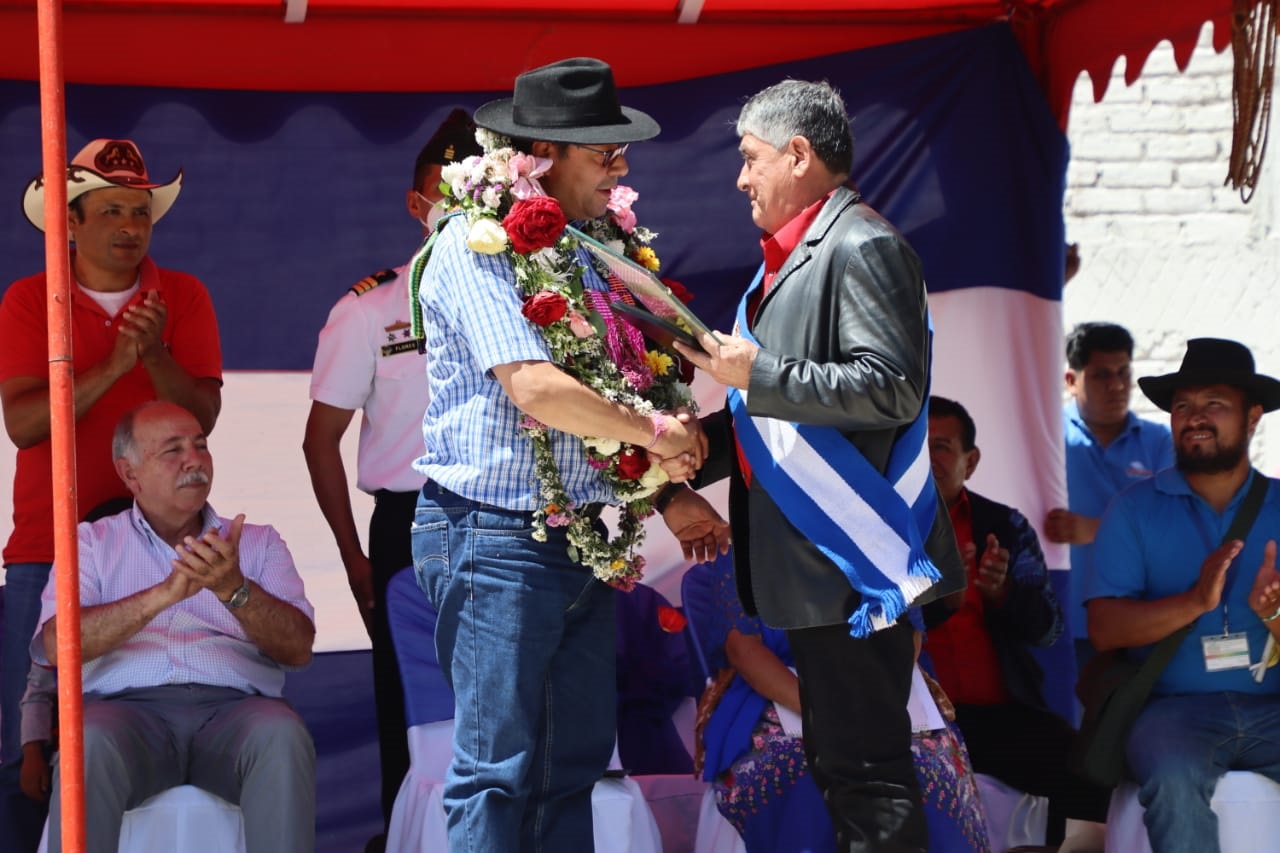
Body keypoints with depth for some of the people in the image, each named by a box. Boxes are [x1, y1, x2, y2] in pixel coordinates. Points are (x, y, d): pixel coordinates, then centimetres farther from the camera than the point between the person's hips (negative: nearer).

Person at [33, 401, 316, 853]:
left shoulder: (258, 542, 23)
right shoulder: (91, 542, 19)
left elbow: (299, 648, 6)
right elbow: (57, 645, -1)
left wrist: (234, 589, -13)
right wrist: (165, 594, -13)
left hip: (233, 707, 1)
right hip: (127, 707, -1)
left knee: (282, 735, -35)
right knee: (90, 742, -37)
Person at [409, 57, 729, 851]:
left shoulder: (590, 242, 12)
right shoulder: (480, 243, -13)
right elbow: (534, 386, -22)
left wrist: (666, 495, 10)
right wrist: (656, 433, -11)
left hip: (588, 541, 9)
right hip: (499, 539, -9)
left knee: (575, 763, 12)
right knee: (499, 770, -5)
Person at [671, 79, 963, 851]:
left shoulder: (862, 246, -13)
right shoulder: (794, 255, 18)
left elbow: (891, 387, -23)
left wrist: (758, 374, -21)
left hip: (850, 557, -11)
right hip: (813, 560, 11)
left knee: (865, 765, -8)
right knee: (838, 758, 16)